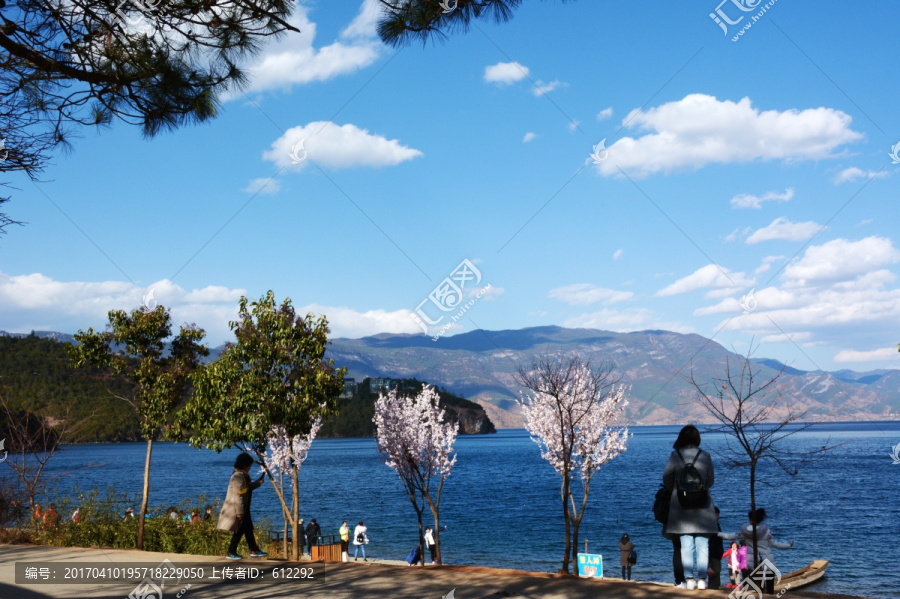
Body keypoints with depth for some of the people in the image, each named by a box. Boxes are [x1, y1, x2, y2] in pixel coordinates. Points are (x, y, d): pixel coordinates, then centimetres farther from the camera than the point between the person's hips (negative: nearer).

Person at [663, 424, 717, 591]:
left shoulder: (675, 456, -5)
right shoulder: (705, 456, -3)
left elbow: (667, 480, 0)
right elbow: (710, 481, 6)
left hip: (681, 506, 0)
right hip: (702, 507, 0)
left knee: (686, 545, 4)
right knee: (702, 545, 4)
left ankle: (690, 579, 1)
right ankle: (701, 580, 2)